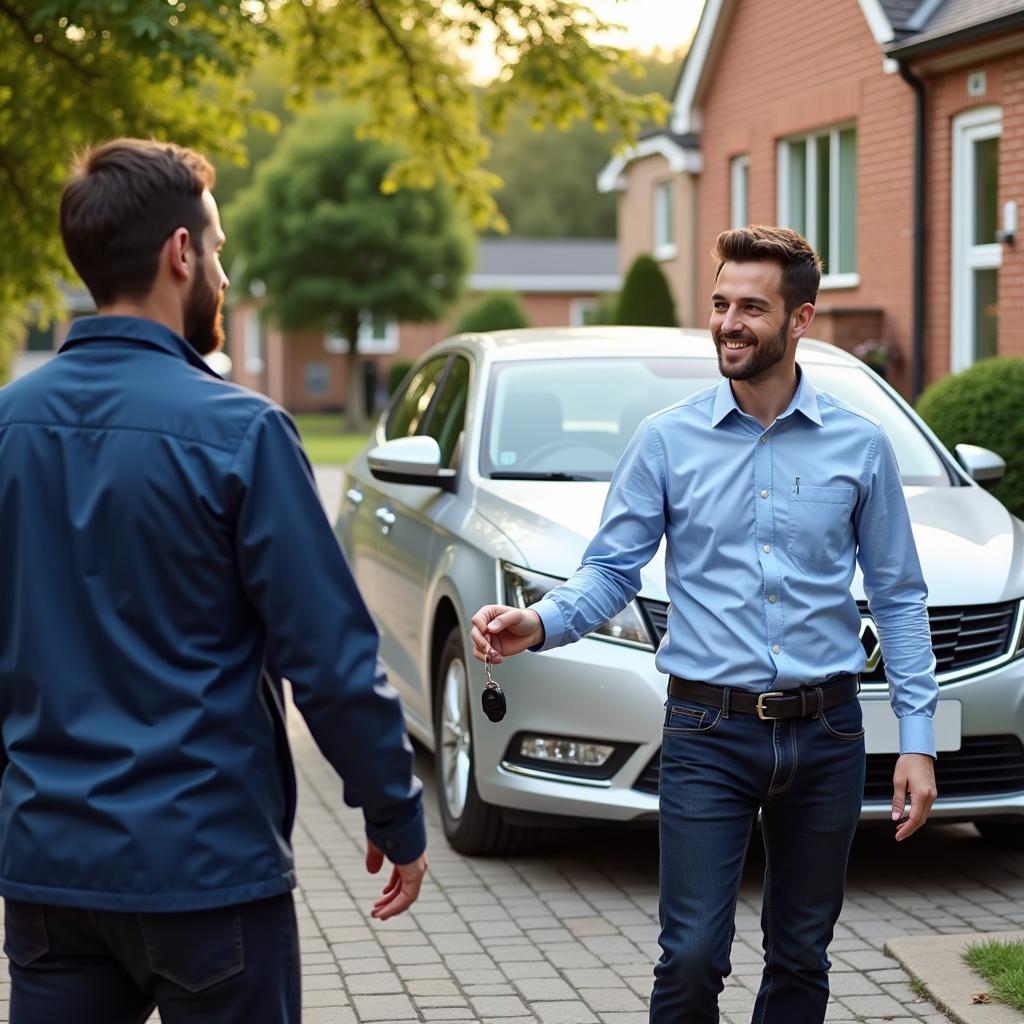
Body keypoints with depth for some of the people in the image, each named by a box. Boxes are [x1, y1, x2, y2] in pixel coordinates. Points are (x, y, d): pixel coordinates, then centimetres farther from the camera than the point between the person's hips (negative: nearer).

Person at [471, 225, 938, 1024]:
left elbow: (899, 596, 6)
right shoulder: (668, 440, 0)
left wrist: (917, 739, 0)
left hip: (825, 733, 2)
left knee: (801, 959, 12)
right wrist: (539, 623, -21)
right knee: (692, 957, -6)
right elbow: (612, 570, 0)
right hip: (709, 733, -1)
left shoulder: (860, 445, 2)